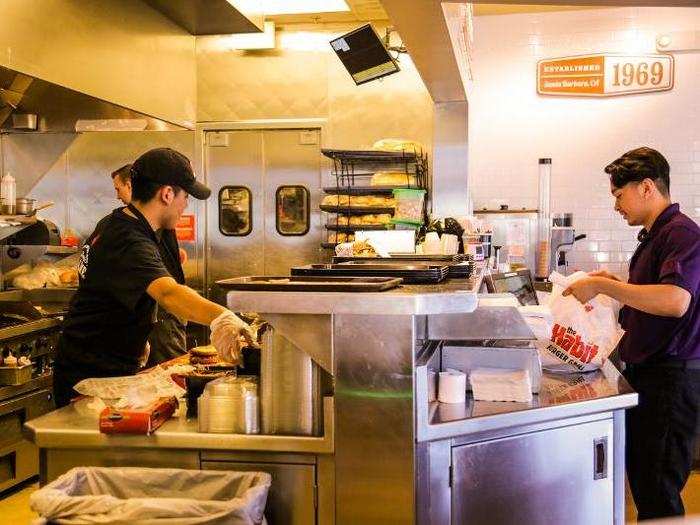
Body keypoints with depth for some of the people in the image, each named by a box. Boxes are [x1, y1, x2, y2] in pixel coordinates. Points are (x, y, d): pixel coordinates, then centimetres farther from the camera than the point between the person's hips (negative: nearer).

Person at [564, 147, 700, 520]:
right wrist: (614, 284, 12)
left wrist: (602, 285, -24)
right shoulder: (654, 236, 16)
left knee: (658, 496, -4)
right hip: (645, 376, 10)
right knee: (641, 480, 17)